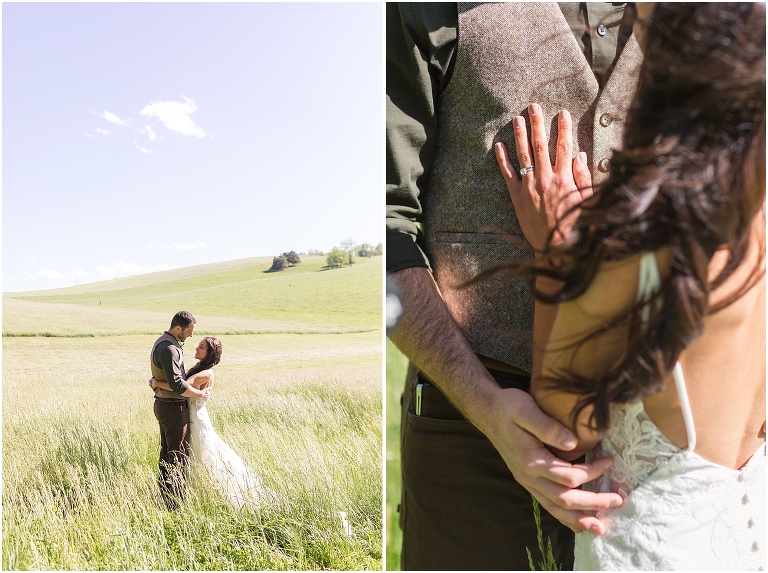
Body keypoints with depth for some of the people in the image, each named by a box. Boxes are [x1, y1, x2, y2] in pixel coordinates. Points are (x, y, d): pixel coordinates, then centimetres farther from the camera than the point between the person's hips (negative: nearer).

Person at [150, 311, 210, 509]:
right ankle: (174, 503, 1)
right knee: (178, 455, -4)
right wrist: (200, 394, -15)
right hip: (174, 407, -11)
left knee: (166, 453, 16)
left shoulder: (162, 343, 12)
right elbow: (177, 384, -27)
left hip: (163, 404, 11)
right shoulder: (169, 348, -22)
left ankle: (165, 498, 25)